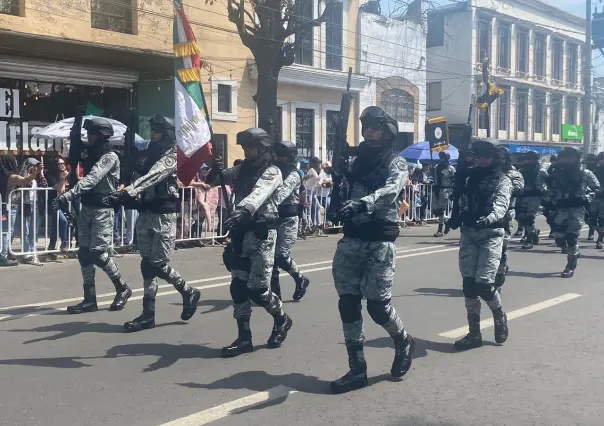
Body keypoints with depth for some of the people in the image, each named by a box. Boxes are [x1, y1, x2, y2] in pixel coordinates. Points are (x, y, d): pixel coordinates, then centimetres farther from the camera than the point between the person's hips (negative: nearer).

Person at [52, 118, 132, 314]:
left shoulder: (110, 157, -12)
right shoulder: (90, 153, 13)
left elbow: (91, 179, -26)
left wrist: (67, 195, -34)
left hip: (102, 210, -8)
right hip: (86, 208, 8)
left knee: (97, 253, -10)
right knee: (84, 253, 5)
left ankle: (122, 288, 11)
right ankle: (90, 299, 11)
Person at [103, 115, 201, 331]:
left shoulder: (172, 155, -9)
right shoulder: (152, 153, 16)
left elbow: (152, 177, -25)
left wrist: (126, 192, -37)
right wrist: (126, 197, 3)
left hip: (163, 215, -7)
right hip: (145, 213, 7)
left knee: (159, 263, -6)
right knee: (147, 264, 6)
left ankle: (189, 293, 17)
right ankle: (148, 314, 10)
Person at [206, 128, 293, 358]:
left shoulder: (271, 171, -8)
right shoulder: (242, 169, 14)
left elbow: (258, 194, -28)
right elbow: (215, 181, 12)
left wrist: (242, 211, -46)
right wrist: (215, 171, -11)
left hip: (261, 233, -7)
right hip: (241, 233, 7)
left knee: (257, 288, -4)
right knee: (238, 286, 5)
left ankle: (282, 320, 25)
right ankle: (244, 338, 14)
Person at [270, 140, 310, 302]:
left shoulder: (293, 175, -10)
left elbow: (283, 190, -29)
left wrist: (272, 202, -46)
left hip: (287, 220, -7)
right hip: (274, 218, 7)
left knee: (282, 256, -9)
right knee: (271, 255, 4)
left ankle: (301, 280, 17)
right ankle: (275, 291, 12)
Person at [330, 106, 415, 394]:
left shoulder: (396, 164, -2)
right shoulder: (357, 162, 16)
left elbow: (390, 191, -24)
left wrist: (362, 203, -41)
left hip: (380, 242, -5)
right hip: (351, 240, 6)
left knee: (377, 305, -4)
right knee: (347, 304, 2)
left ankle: (403, 343, 28)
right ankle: (357, 369, 11)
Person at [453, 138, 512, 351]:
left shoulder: (503, 180, -2)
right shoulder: (471, 176, 14)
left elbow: (501, 205, -20)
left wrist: (488, 219, -38)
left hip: (491, 234, -5)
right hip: (468, 232, 5)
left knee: (483, 283, -12)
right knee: (469, 283, 1)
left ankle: (499, 316, 20)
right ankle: (474, 333, 11)